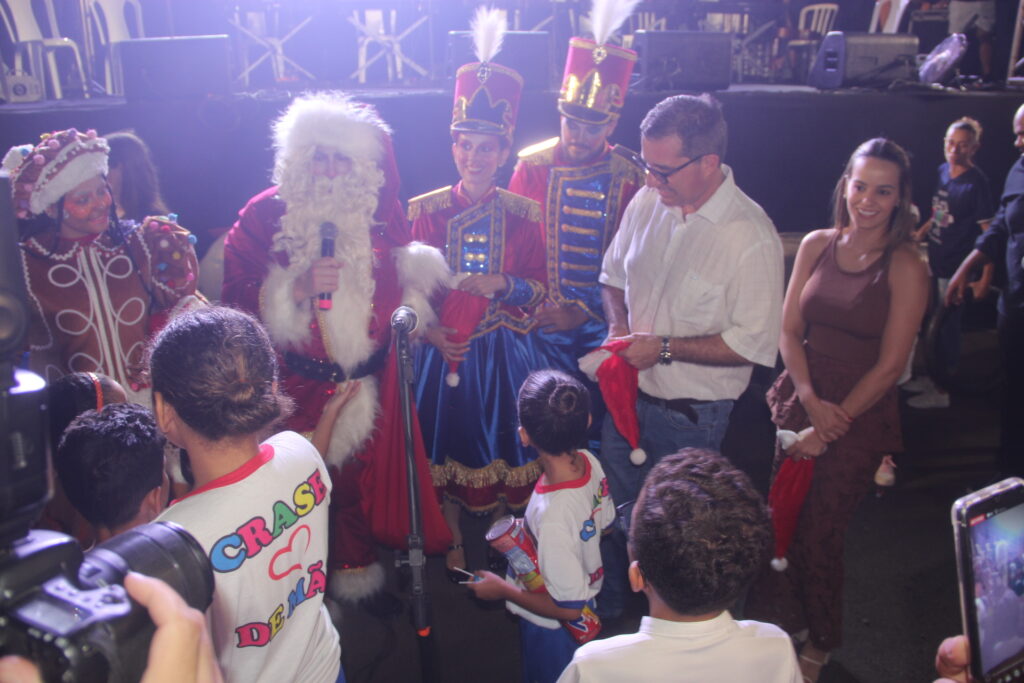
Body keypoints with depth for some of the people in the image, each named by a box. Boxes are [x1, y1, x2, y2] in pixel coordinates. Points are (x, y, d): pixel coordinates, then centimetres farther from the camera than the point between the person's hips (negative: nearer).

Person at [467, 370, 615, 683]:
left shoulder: (552, 516, -42)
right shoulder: (589, 461, -21)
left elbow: (568, 607, -29)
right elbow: (604, 523, 0)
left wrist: (501, 589, -17)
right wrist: (528, 533, 6)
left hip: (553, 627, -6)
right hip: (589, 595, 6)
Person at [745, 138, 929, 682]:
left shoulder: (905, 266, -11)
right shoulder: (816, 245, 2)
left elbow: (889, 366, -11)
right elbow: (789, 331, 3)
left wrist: (830, 426, -11)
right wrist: (809, 398, -11)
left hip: (858, 415, -3)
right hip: (801, 399, 4)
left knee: (820, 532, 5)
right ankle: (781, 618, 37)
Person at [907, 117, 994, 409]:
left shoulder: (976, 183, -18)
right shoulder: (942, 171, 3)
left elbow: (989, 233, -18)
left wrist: (985, 279, -21)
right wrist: (918, 235, 10)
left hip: (955, 269, -7)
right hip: (936, 263, 7)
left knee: (948, 327, 4)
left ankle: (942, 391, 18)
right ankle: (933, 377, 36)